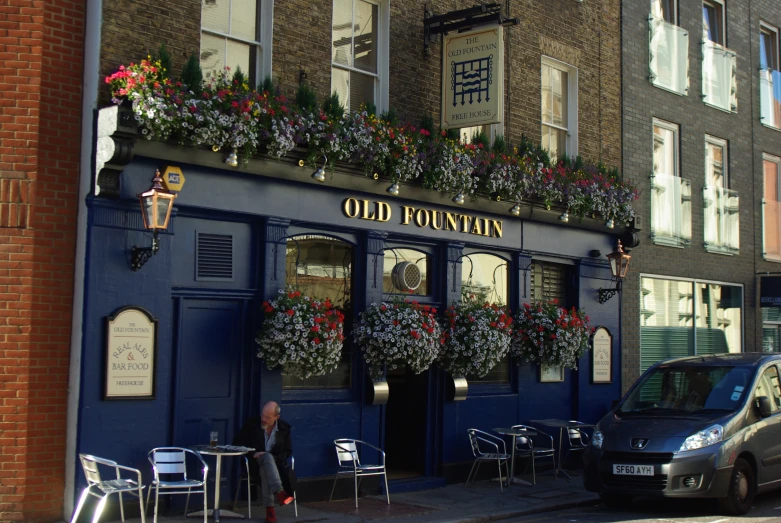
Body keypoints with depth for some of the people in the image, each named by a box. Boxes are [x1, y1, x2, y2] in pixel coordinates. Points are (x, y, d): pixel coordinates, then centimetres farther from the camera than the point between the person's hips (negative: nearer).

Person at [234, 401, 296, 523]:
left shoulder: (284, 428, 3)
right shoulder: (251, 424, -2)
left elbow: (288, 452, 5)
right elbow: (238, 444, 1)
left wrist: (273, 459, -13)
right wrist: (253, 454, -15)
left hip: (275, 464, 1)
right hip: (255, 464, -1)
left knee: (265, 470, -38)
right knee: (267, 457, -38)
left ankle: (270, 508, -40)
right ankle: (280, 492, -54)